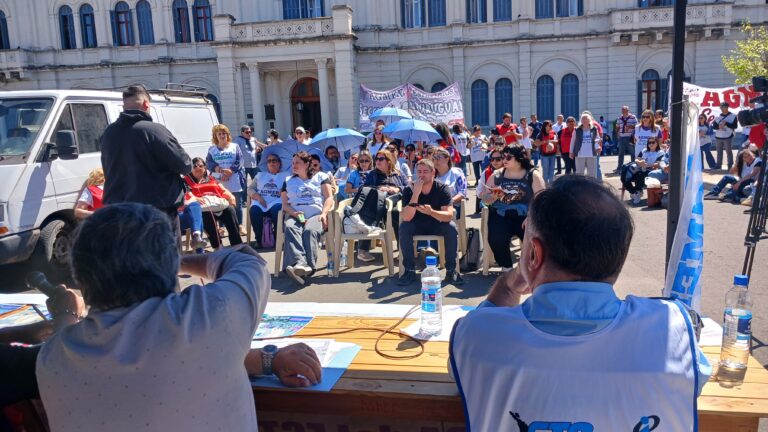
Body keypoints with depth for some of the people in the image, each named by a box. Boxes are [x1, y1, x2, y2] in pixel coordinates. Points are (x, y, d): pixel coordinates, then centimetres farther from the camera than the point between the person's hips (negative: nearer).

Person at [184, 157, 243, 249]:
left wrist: (231, 196, -1)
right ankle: (217, 247, -36)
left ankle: (237, 245, -29)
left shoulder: (211, 178, 30)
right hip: (202, 207, -3)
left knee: (230, 210, -28)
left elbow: (222, 190, 21)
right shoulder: (187, 180, 17)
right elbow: (187, 193, -1)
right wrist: (195, 198, -23)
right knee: (207, 214, -38)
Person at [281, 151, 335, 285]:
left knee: (310, 230, -37)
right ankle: (300, 264, -57)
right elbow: (285, 204, 17)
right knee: (290, 228, -35)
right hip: (295, 215, 2)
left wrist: (324, 213, -10)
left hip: (316, 215, -2)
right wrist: (293, 213, -6)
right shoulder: (288, 181, 29)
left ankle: (309, 266, -55)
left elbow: (329, 198, 9)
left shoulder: (321, 177, 20)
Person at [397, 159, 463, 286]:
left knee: (451, 227, -29)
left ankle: (451, 270, -16)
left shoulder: (443, 189, -16)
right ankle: (410, 271, -19)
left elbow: (449, 215, -28)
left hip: (437, 225, 0)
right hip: (417, 226, 1)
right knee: (404, 227, -29)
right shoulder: (409, 190, -15)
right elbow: (406, 218, -28)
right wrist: (416, 193, -37)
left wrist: (431, 212, -48)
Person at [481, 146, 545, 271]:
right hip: (501, 216, 2)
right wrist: (494, 196, -11)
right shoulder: (497, 175, 10)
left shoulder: (533, 175, 3)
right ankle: (506, 268, -1)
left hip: (525, 216, -1)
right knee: (496, 239, -26)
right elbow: (485, 198, 11)